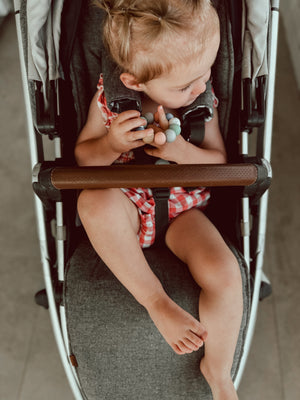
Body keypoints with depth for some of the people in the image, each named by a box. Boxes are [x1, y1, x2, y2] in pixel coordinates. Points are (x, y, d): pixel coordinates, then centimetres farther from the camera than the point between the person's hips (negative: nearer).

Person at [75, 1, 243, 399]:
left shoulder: (201, 99, -7)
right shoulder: (108, 100, -12)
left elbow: (220, 160, -1)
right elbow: (82, 157, -1)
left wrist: (183, 151, -23)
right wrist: (111, 144, -24)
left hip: (183, 208, 1)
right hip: (127, 208, 0)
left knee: (224, 274, -25)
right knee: (93, 201, -36)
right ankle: (157, 302, -22)